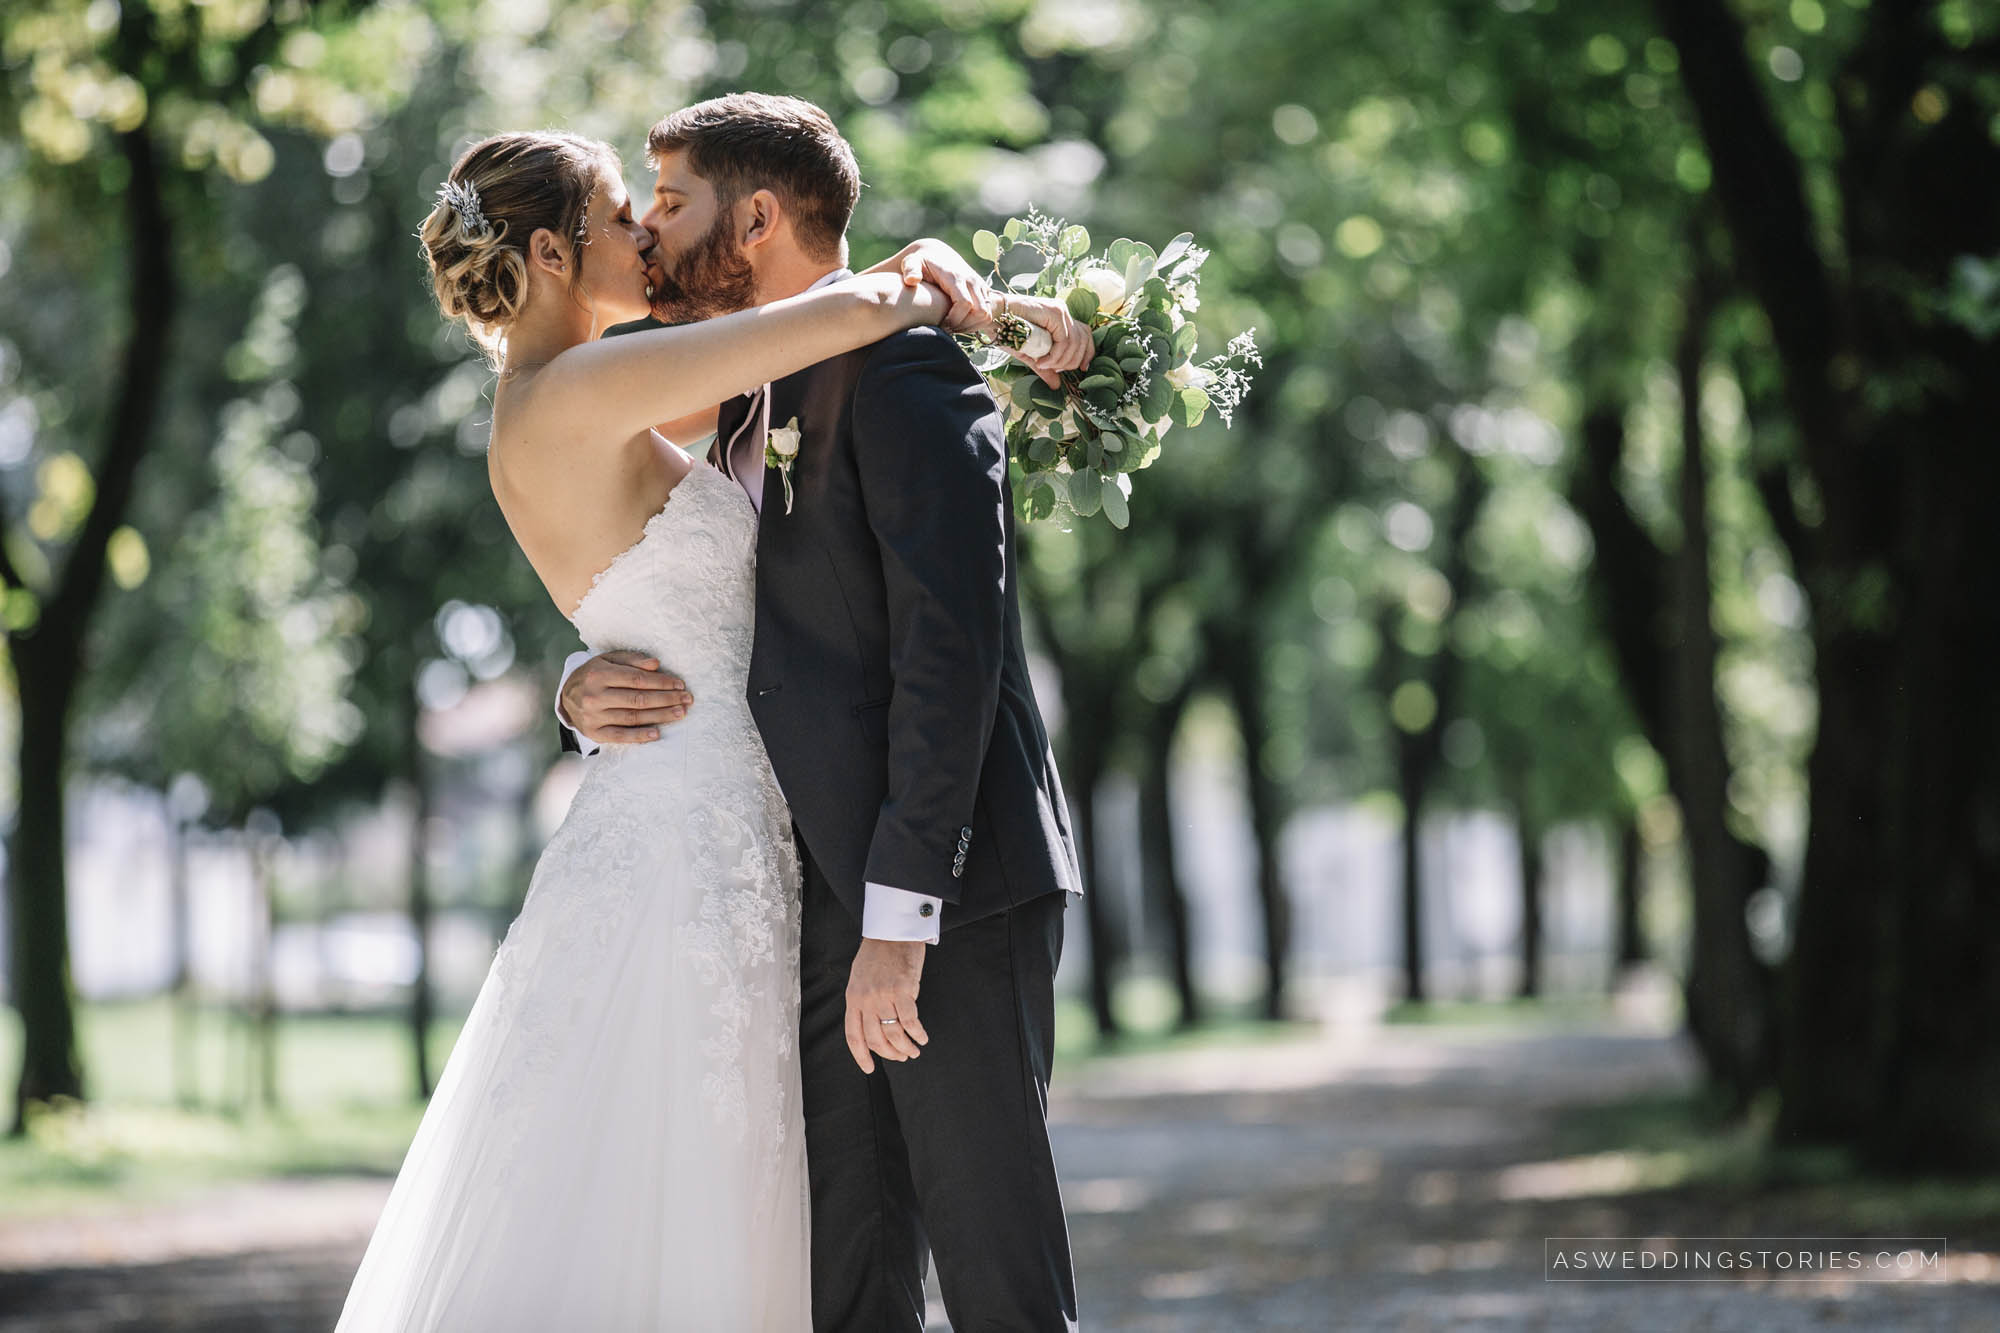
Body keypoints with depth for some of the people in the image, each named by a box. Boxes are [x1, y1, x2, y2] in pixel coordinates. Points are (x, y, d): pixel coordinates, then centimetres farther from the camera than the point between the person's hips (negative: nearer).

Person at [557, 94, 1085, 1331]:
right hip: (829, 902, 8)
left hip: (949, 894, -8)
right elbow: (680, 632, 23)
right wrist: (590, 689, -2)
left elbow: (949, 646, -17)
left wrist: (899, 916, -22)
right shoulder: (751, 418, 21)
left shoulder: (900, 374, -7)